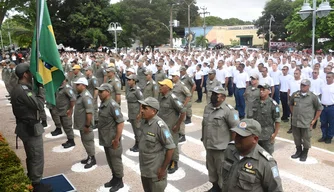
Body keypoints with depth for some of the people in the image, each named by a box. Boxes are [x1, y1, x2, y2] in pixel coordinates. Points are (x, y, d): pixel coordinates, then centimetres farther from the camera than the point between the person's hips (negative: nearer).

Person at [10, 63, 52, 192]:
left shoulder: (17, 88, 9)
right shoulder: (23, 90, -23)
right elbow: (39, 106, -22)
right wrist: (40, 89, -13)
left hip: (25, 127, 10)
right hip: (31, 128, -10)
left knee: (31, 157, 22)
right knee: (37, 158, 2)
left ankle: (31, 182, 36)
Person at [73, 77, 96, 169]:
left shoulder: (86, 96, -21)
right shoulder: (81, 95, 12)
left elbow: (89, 112, -26)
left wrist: (87, 125, -25)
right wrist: (83, 125, 20)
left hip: (85, 125, -10)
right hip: (82, 124, 10)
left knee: (88, 141, 0)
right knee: (85, 141, 17)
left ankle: (92, 159, 13)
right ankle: (89, 157, 29)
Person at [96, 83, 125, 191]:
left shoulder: (113, 105, -21)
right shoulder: (102, 104, 6)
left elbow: (121, 123, -23)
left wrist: (116, 139, -22)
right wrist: (103, 137, 17)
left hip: (112, 140, -9)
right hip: (105, 139, 9)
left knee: (116, 161, 6)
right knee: (110, 161, 20)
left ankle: (119, 181, 22)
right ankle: (114, 178, 36)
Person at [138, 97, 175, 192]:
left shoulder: (160, 125, -24)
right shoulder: (144, 122, 0)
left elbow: (170, 148, -22)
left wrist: (163, 169, -16)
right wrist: (142, 165, 15)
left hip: (156, 171, -7)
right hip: (144, 169, 7)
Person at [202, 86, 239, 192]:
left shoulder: (228, 110, -17)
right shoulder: (207, 107, 6)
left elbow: (236, 128, -16)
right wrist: (204, 138, 16)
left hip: (221, 147, -7)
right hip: (209, 145, 7)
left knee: (222, 170, 6)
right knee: (211, 168, 21)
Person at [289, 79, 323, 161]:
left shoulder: (313, 97, -8)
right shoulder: (295, 94, 0)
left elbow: (319, 108, 0)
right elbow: (291, 104, 17)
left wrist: (314, 120, -1)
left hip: (306, 123, -3)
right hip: (295, 122, 3)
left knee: (306, 139, 10)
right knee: (297, 138, 17)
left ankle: (304, 154, 29)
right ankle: (298, 151, 37)